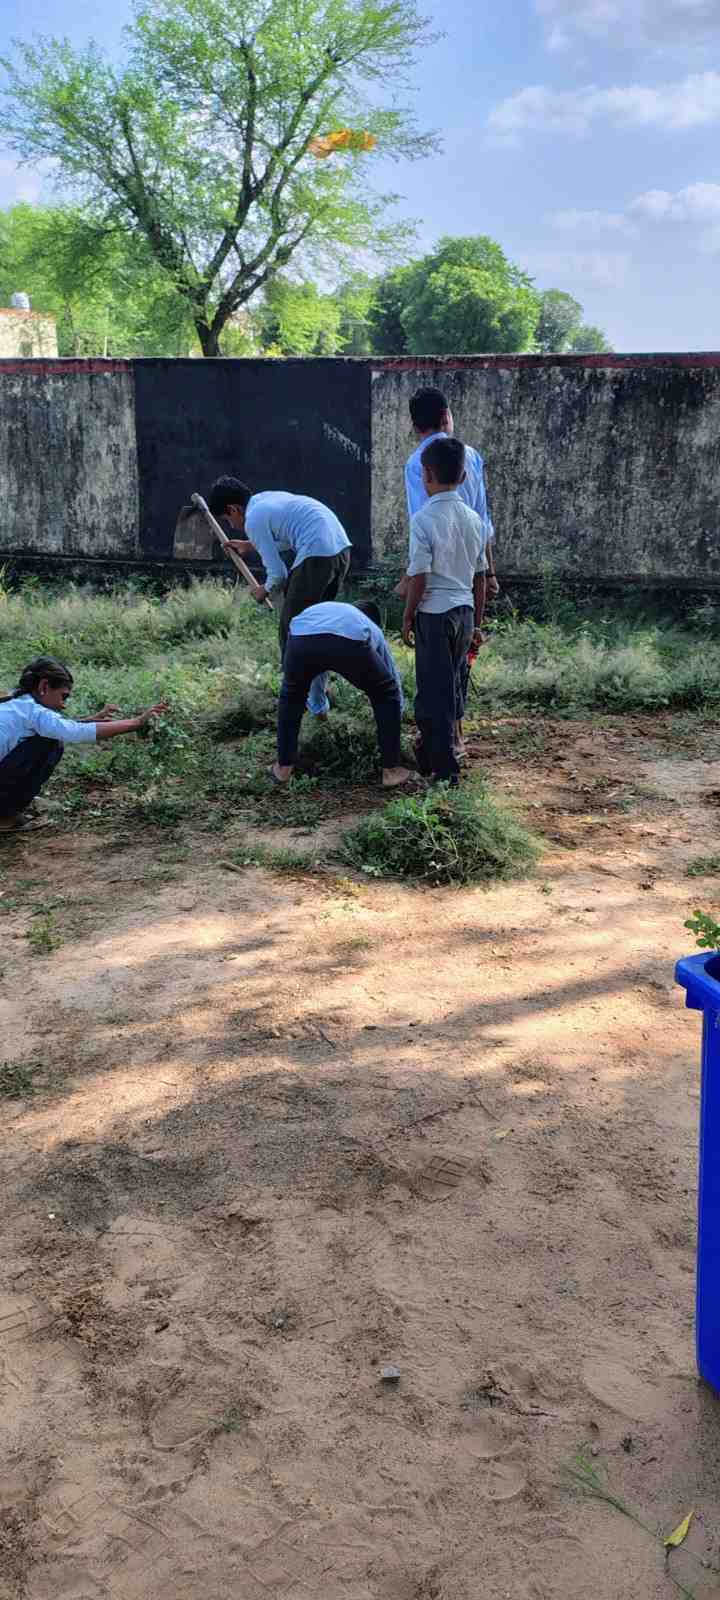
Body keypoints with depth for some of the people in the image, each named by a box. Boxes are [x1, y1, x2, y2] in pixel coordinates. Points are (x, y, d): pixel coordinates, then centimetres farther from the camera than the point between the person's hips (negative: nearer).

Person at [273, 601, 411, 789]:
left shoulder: (320, 609, 48)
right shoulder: (373, 630, 41)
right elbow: (395, 683, 48)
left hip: (301, 637, 2)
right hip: (351, 640, -2)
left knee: (291, 695, 33)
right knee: (387, 696, 25)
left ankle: (284, 766, 34)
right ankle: (391, 770, 26)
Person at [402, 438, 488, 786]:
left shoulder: (424, 519, -14)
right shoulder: (474, 519, 6)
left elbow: (419, 577, -15)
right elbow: (480, 576, 10)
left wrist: (408, 616, -3)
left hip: (434, 613, -6)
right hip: (465, 610, 7)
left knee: (435, 689, 1)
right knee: (452, 684, 18)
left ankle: (444, 768, 3)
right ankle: (432, 751, 33)